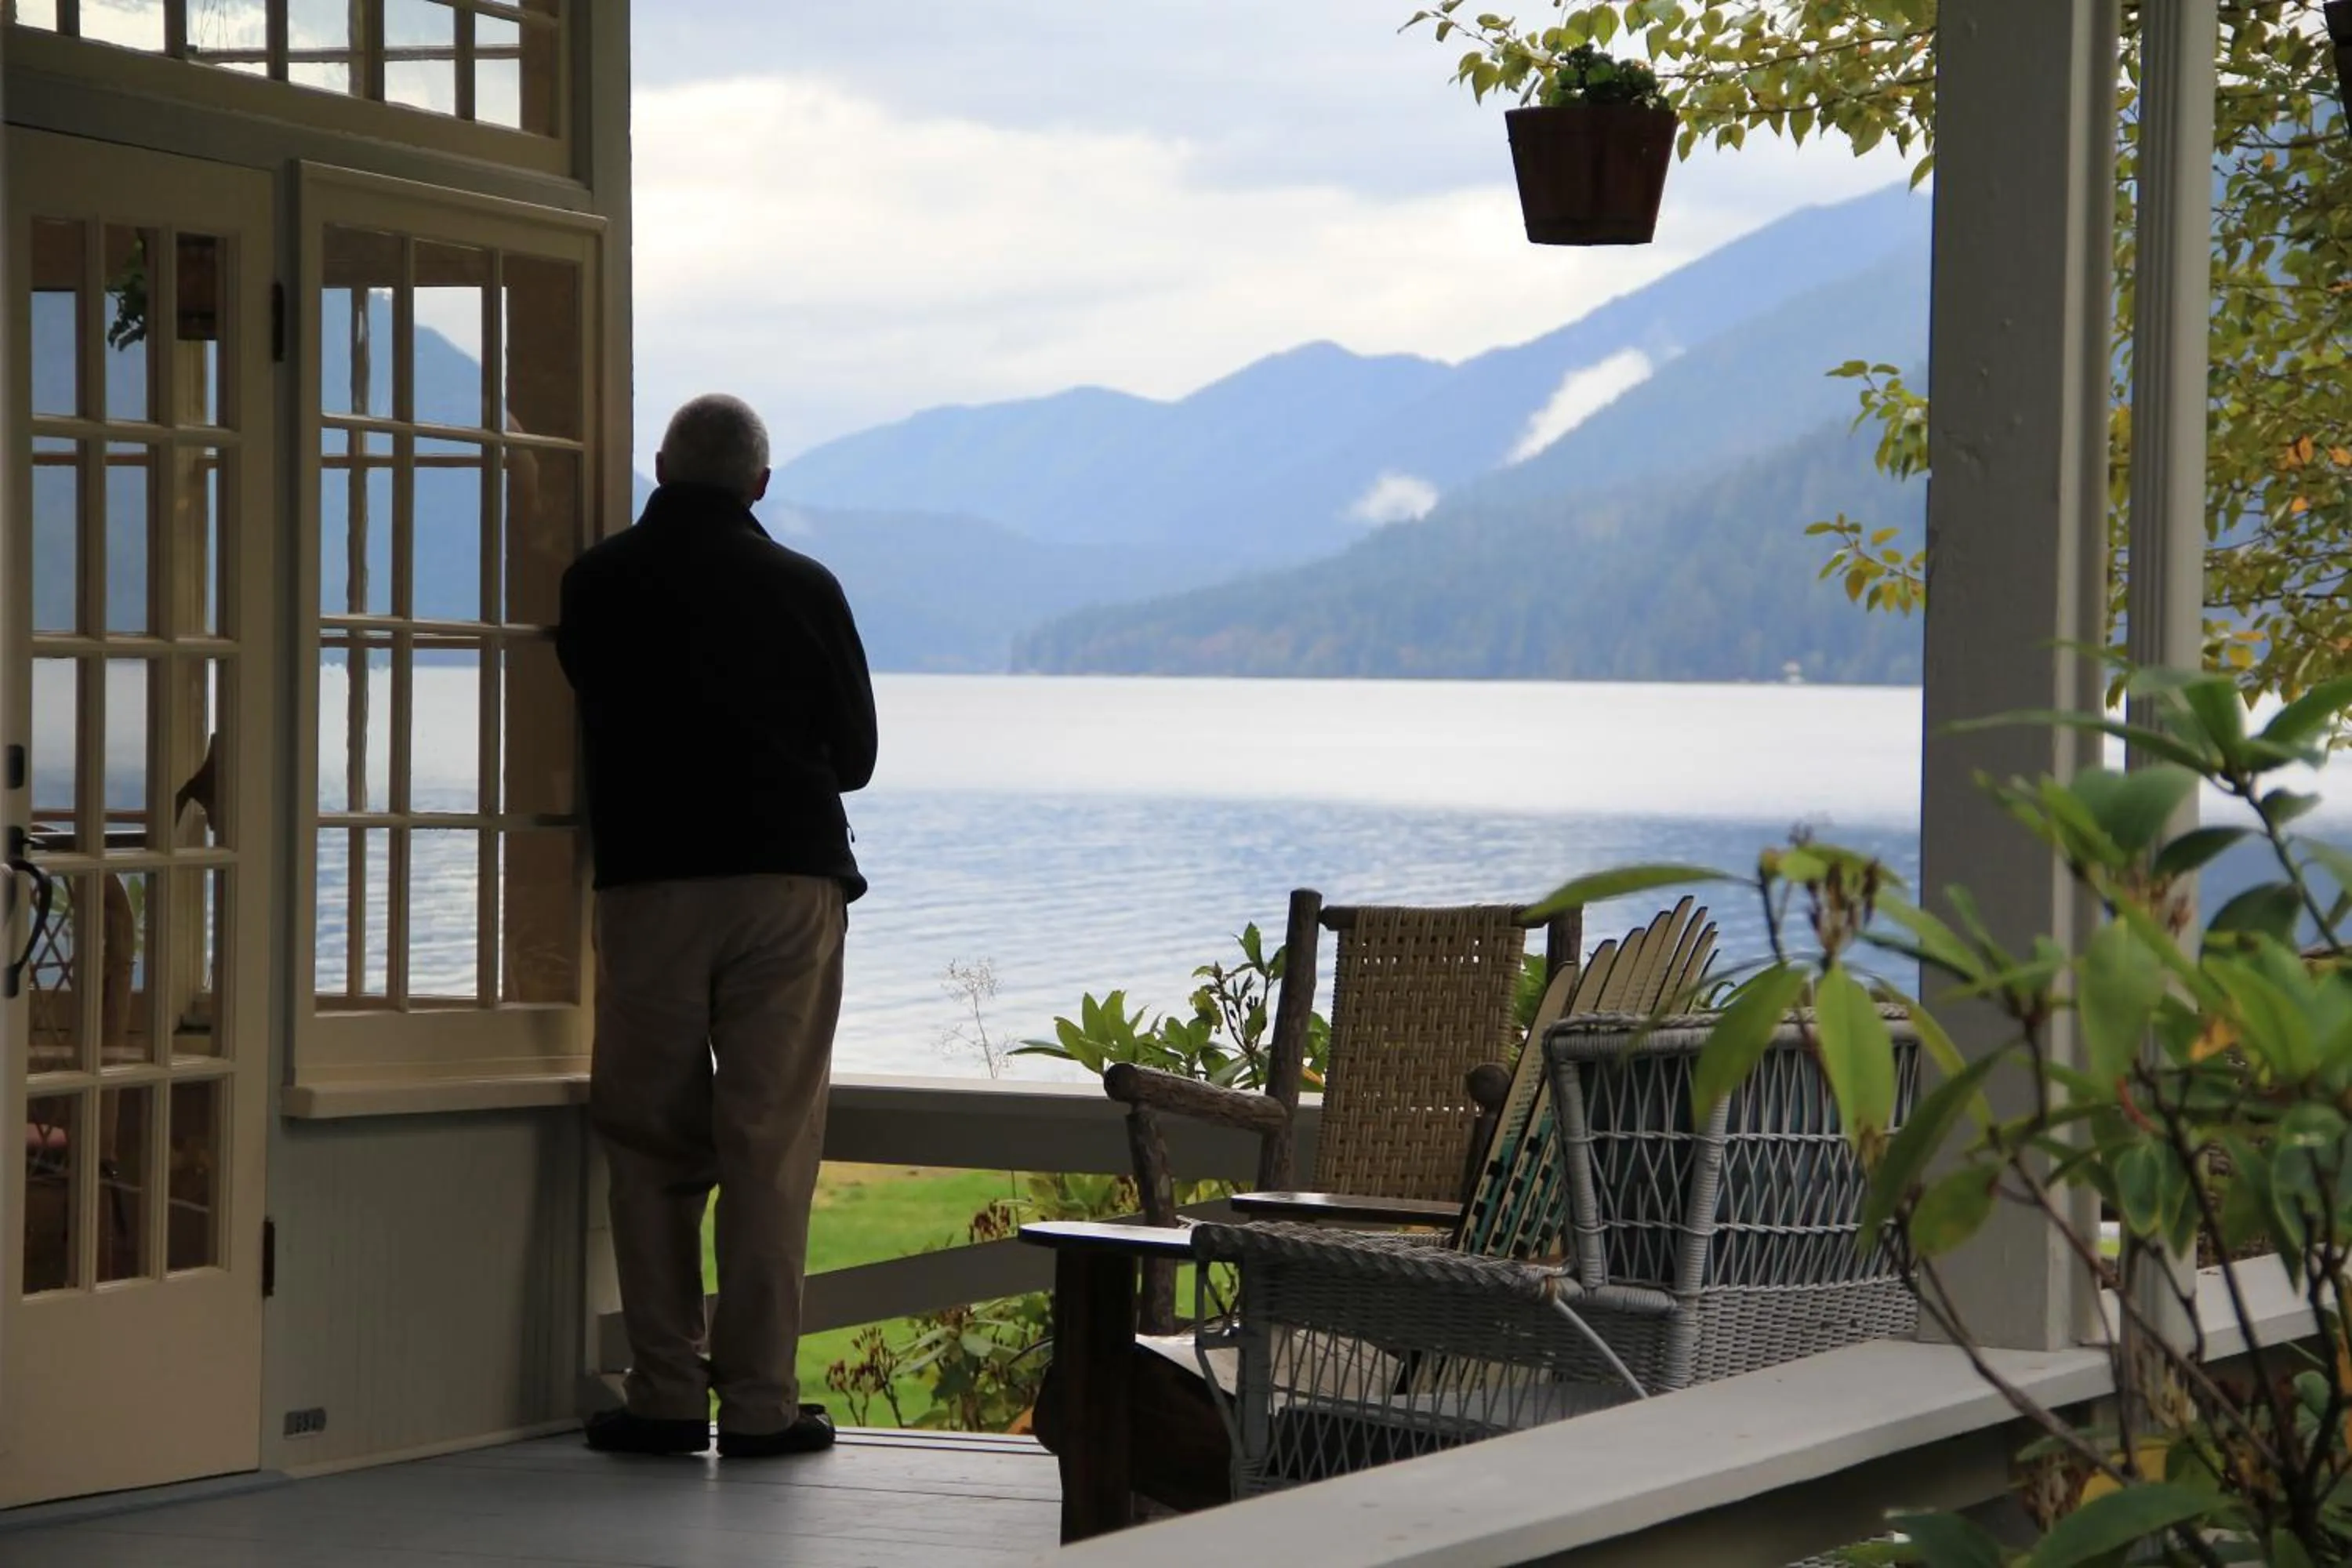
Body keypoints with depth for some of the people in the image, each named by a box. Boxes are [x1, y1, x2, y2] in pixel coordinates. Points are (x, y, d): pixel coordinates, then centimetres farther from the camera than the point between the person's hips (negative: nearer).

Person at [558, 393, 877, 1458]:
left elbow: (594, 729, 12)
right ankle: (759, 1403, 0)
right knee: (770, 1148, 1)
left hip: (645, 881, 0)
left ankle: (665, 1397, 4)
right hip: (788, 880, 0)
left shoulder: (599, 584, 3)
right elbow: (855, 752, 10)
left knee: (649, 1144, 7)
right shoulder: (803, 589, 2)